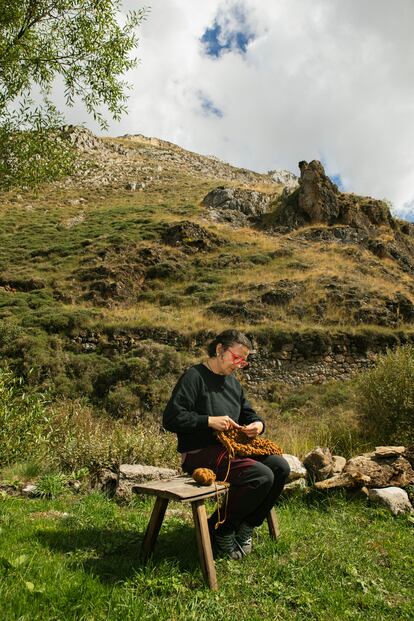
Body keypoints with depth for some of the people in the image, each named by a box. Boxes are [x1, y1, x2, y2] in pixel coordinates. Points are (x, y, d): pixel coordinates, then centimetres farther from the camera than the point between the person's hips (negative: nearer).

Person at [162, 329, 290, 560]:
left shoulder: (233, 382, 17)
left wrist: (258, 424, -1)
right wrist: (210, 421, -23)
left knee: (281, 467, -10)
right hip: (199, 453, -9)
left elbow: (249, 414, 23)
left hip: (231, 448, 9)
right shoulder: (194, 376, -11)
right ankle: (221, 529, -1)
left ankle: (246, 526, 7)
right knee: (261, 476, -24)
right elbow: (171, 418, -17)